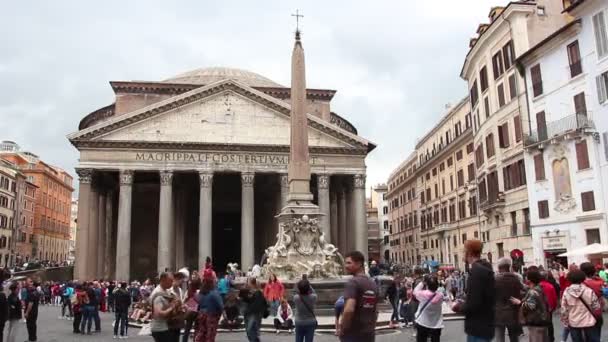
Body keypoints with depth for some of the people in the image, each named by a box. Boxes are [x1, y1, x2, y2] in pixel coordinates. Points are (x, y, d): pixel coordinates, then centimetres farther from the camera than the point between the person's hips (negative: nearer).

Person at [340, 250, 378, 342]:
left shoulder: (353, 282, -14)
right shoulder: (373, 284, 11)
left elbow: (349, 310, -26)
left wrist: (342, 329, -14)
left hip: (352, 334, -7)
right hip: (369, 334, 8)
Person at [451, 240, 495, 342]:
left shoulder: (476, 270, -20)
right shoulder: (485, 268, 11)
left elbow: (473, 304, -25)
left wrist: (459, 307, -8)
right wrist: (463, 304, 13)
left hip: (478, 328, -10)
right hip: (484, 325, 10)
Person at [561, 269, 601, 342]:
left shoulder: (566, 292, -8)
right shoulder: (589, 291, -13)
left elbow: (564, 310, -4)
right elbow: (596, 308, -6)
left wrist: (565, 322, 8)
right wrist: (597, 316, 15)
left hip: (573, 323, 1)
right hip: (589, 322, -1)